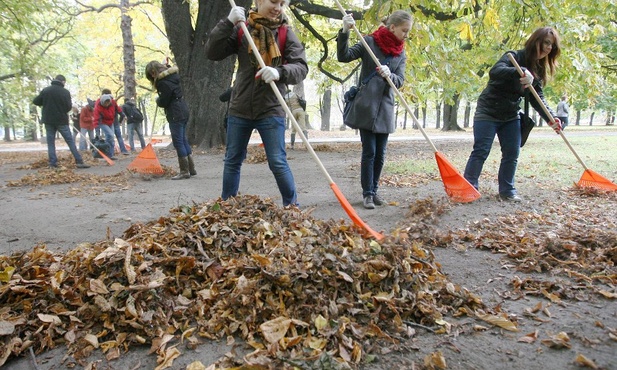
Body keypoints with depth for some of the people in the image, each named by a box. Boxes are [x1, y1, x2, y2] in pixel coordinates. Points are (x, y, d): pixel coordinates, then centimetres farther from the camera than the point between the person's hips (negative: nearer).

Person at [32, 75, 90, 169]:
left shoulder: (45, 90, 2)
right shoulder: (65, 92, -7)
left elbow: (35, 102, 6)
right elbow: (69, 107, -7)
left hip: (48, 120, 3)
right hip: (62, 120, -3)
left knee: (50, 143, 7)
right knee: (70, 141, 0)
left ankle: (53, 163, 2)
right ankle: (79, 162, -4)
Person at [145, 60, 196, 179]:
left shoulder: (163, 82, -15)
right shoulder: (172, 76, 12)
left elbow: (163, 102, -13)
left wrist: (157, 100, 7)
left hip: (175, 114, -9)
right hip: (183, 111, 9)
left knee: (178, 142, -4)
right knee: (183, 140, 14)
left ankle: (184, 171, -1)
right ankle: (191, 169, 18)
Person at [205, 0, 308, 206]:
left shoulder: (286, 34, 0)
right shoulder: (241, 30, 4)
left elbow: (301, 68, -10)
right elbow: (212, 53, -3)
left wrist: (279, 72, -31)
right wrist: (228, 23, -14)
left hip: (271, 110, -2)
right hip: (240, 109, 3)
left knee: (278, 163, -4)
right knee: (232, 161, 12)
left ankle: (292, 207, 12)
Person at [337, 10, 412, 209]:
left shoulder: (400, 54, 12)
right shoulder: (370, 42, -1)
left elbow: (400, 81, 1)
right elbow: (343, 56, -9)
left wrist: (389, 75, -21)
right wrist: (345, 32, -23)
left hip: (385, 109, 5)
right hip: (366, 107, -5)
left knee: (380, 154, 9)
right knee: (369, 152, -5)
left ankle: (374, 191, 21)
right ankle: (367, 194, 4)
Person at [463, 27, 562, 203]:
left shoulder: (538, 70, 7)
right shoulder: (514, 56, -14)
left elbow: (537, 99, 4)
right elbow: (495, 72, -34)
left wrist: (551, 118, -11)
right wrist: (520, 72, -49)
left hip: (511, 116, 8)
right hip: (488, 112, -7)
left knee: (512, 154, 5)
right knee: (481, 151, -9)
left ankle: (507, 191, 14)